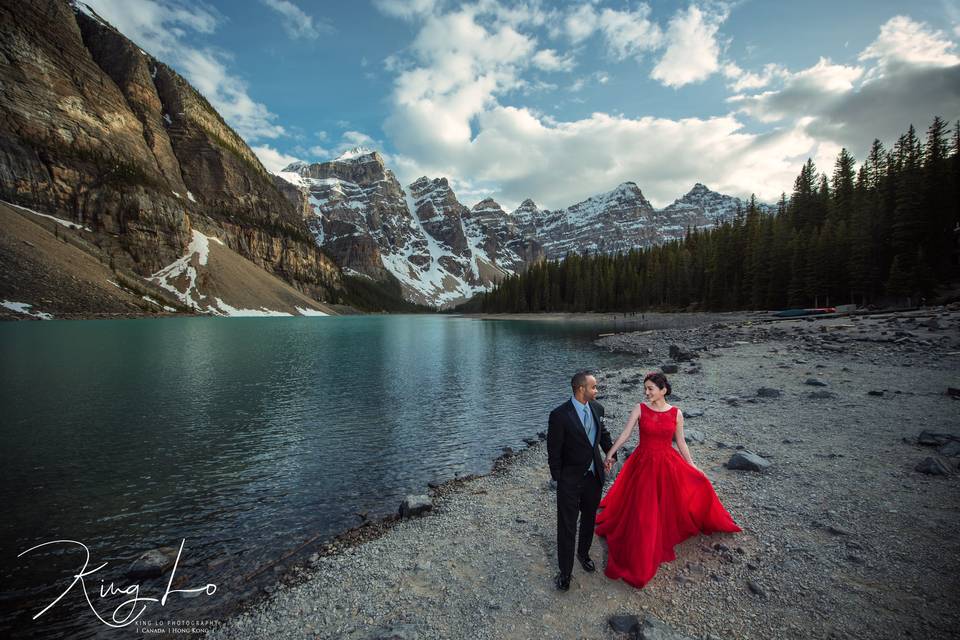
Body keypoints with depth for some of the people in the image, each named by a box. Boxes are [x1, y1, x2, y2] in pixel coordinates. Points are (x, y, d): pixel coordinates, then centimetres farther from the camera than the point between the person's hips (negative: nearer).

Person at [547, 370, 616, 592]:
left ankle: (583, 553, 50)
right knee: (567, 528, 6)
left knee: (589, 520, 25)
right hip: (570, 481, -6)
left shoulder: (597, 408, -5)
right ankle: (565, 573, 25)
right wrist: (558, 480, -9)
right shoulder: (559, 415, -23)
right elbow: (553, 451, -15)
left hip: (594, 476, 6)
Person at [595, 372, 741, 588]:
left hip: (668, 464, 2)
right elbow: (625, 434, -11)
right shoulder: (639, 409, -9)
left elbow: (680, 443, 5)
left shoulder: (676, 413, -4)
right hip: (643, 464, -2)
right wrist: (609, 455, -15)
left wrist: (693, 467, 6)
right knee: (642, 510, 4)